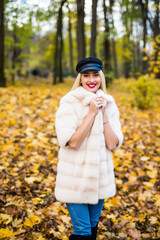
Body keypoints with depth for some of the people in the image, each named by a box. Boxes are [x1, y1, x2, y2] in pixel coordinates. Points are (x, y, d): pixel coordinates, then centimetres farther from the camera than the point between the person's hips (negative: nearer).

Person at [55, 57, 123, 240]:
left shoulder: (108, 104, 2)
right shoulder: (69, 103, -12)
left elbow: (113, 144, -6)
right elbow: (72, 142, -21)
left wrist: (103, 114, -14)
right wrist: (92, 113, -21)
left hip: (100, 176, 5)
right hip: (75, 178, -4)